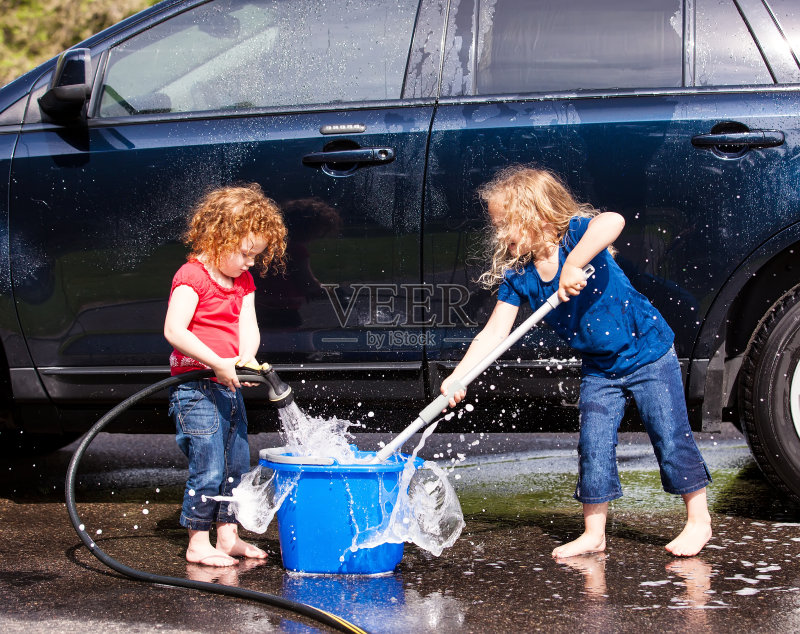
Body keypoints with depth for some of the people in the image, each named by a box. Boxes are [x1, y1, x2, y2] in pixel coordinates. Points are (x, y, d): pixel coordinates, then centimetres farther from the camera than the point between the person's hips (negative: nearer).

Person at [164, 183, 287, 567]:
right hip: (196, 388, -9)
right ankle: (198, 543, 0)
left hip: (230, 387, 9)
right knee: (208, 468, -9)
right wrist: (217, 362, -27)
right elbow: (174, 330, -22)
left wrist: (246, 358, -16)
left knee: (237, 465, 14)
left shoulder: (243, 283, 14)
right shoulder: (192, 277, -13)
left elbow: (249, 328, 7)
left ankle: (228, 535, 24)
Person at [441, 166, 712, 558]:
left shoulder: (577, 234, -24)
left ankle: (698, 520, 12)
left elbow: (613, 222, -46)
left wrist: (573, 264, -50)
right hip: (599, 370, 6)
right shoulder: (517, 277, -7)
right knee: (593, 445, 2)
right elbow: (494, 333, -8)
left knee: (671, 437, -1)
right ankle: (594, 533, 12)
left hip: (648, 353, -6)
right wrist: (457, 378, -19)